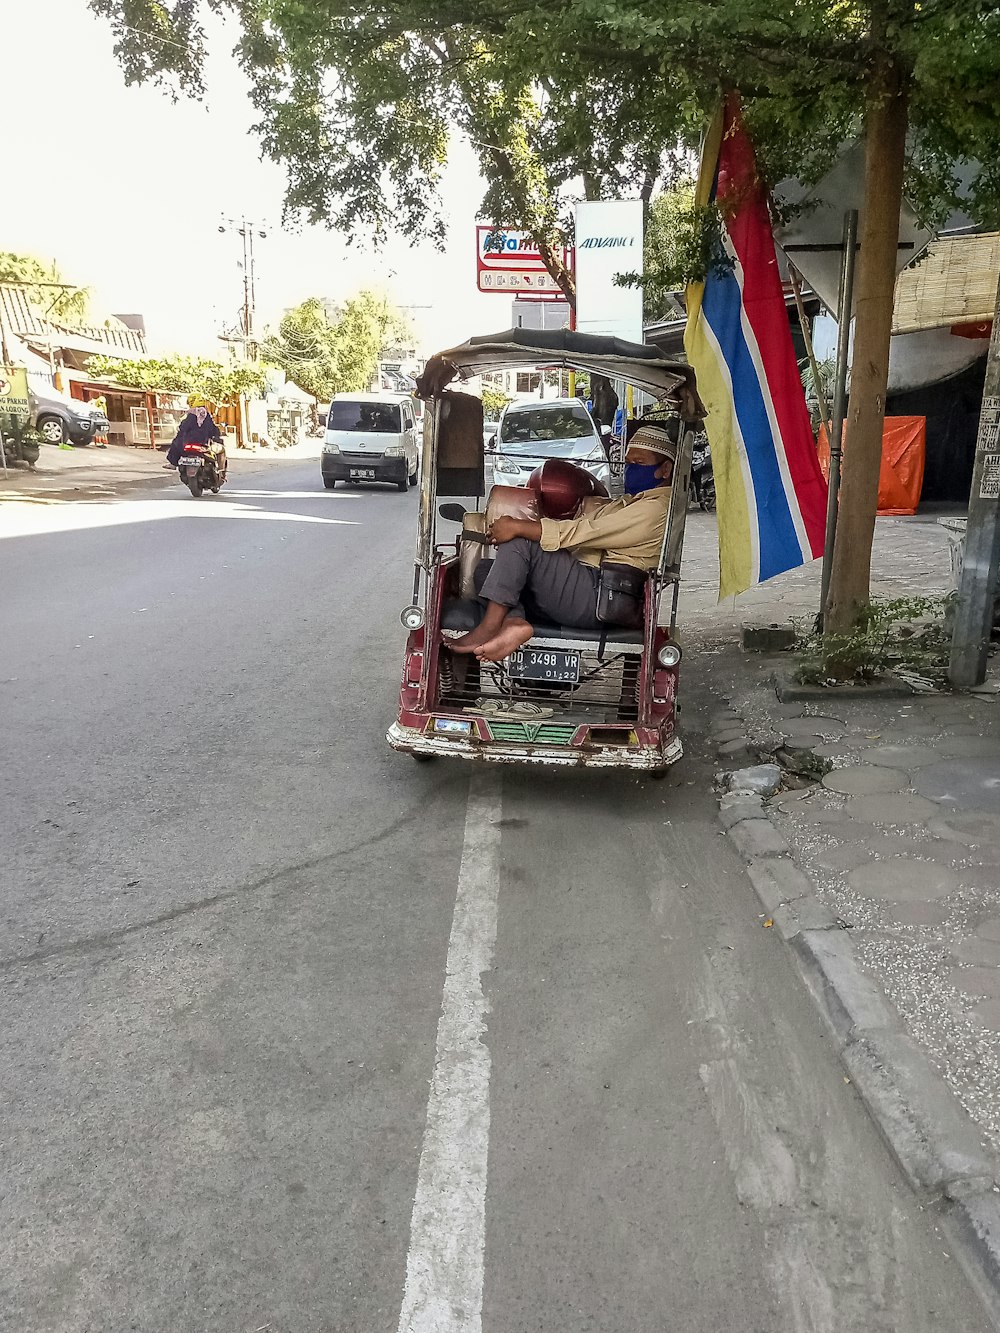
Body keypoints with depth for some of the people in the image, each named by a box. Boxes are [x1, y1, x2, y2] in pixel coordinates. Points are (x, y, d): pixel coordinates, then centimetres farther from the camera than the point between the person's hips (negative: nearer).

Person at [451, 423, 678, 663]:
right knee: (484, 570, 3)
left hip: (596, 600, -10)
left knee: (519, 541, -19)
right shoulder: (630, 502, 28)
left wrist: (518, 527, -17)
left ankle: (489, 627, -23)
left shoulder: (655, 508, -7)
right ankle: (513, 621, -26)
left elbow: (585, 532, -16)